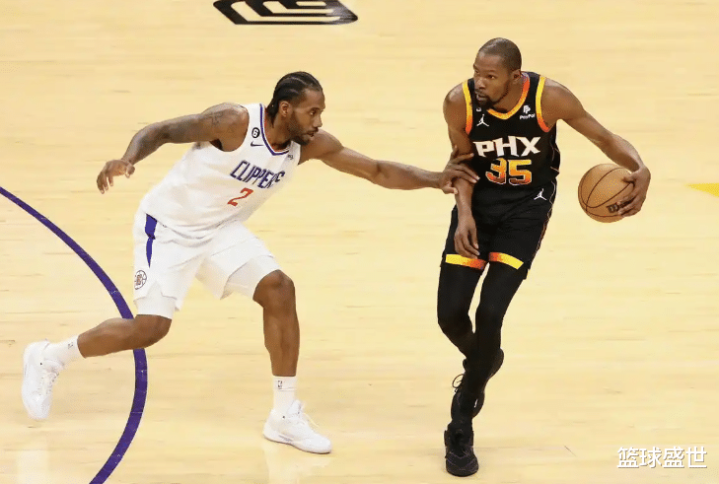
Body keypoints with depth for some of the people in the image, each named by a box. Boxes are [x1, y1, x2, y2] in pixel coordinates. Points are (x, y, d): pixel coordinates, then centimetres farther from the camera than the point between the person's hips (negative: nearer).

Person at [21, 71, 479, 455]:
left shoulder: (312, 144, -10)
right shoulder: (234, 121, -28)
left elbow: (377, 170, -6)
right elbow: (160, 131, -24)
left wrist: (434, 178, -18)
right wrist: (127, 159, -44)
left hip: (221, 228, 6)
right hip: (170, 225, -6)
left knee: (279, 290, -10)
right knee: (150, 327, -12)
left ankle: (286, 415, -1)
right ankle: (49, 358, 12)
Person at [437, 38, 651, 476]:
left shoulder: (549, 97, -24)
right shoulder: (460, 102, -21)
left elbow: (604, 137, -13)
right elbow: (463, 160, -5)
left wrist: (640, 170, -32)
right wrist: (464, 213, -21)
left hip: (527, 208, -2)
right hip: (480, 202, 2)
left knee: (490, 313, -14)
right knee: (450, 313, -5)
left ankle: (461, 430, 4)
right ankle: (482, 361, 35)